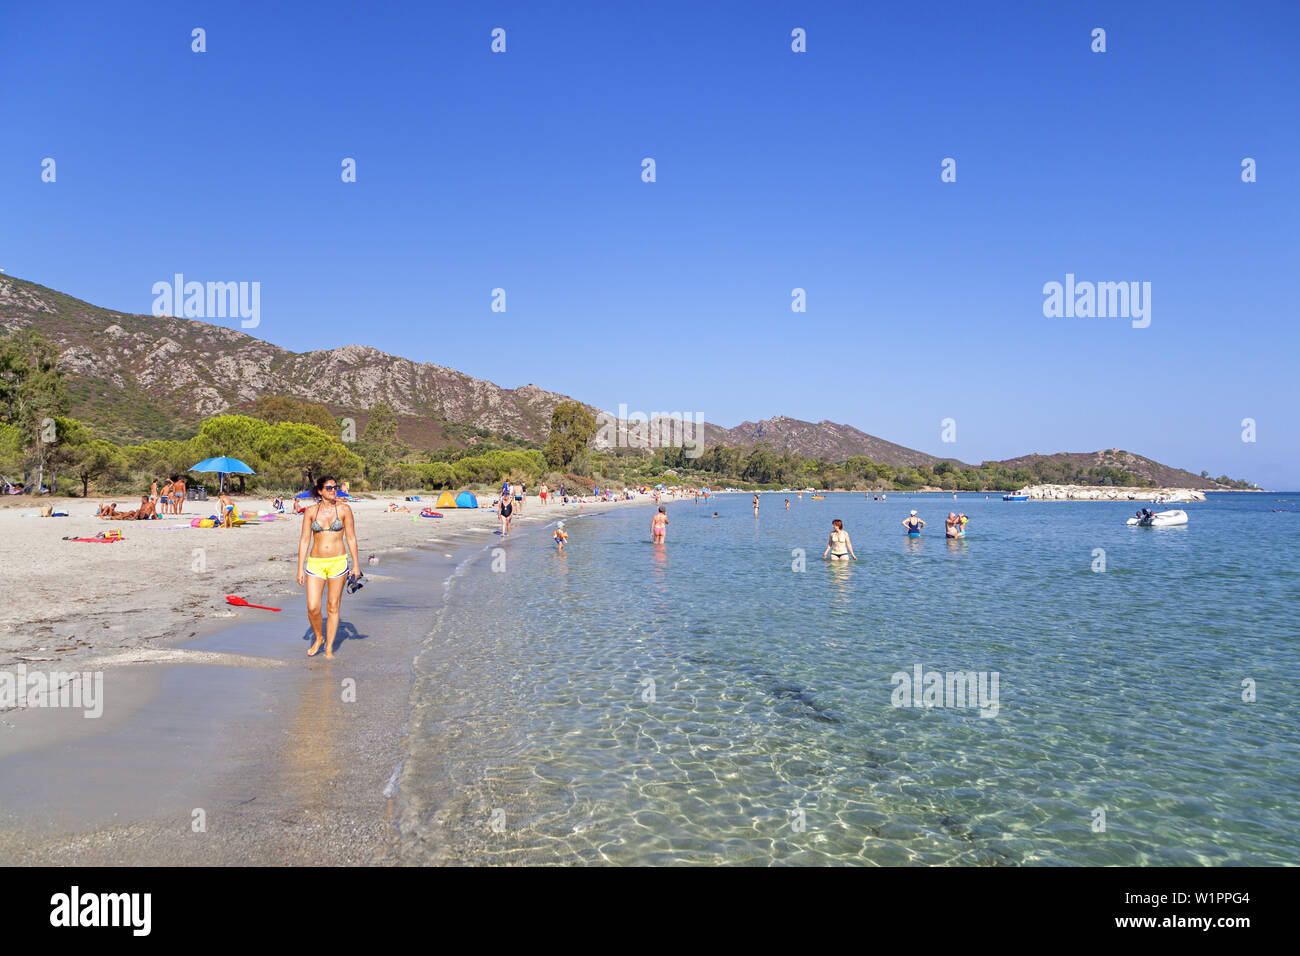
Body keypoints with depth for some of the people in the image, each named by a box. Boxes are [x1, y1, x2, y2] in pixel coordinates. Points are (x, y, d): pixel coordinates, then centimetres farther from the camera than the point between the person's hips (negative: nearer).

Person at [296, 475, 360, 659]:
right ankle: (318, 638, 23)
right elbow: (304, 540, 4)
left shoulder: (343, 509, 0)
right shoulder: (311, 511, 2)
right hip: (315, 563, 1)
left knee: (333, 606, 4)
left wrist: (356, 565, 1)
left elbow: (351, 538, 3)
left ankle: (329, 647, 17)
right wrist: (300, 568, 1)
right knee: (313, 608, -5)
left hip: (338, 562, -1)